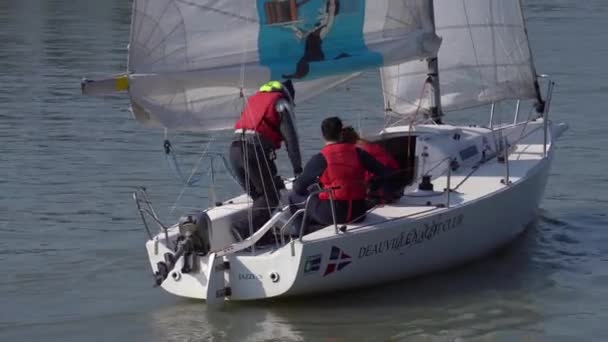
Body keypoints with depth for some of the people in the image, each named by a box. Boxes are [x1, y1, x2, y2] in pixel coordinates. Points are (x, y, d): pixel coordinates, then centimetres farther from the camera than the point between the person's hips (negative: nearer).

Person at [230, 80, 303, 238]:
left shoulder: (253, 99, 29)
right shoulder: (282, 103, 9)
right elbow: (290, 138, 2)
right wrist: (298, 168, 5)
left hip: (235, 148, 7)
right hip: (256, 149, -7)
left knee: (258, 196, 17)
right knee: (271, 197, 0)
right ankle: (243, 228, -16)